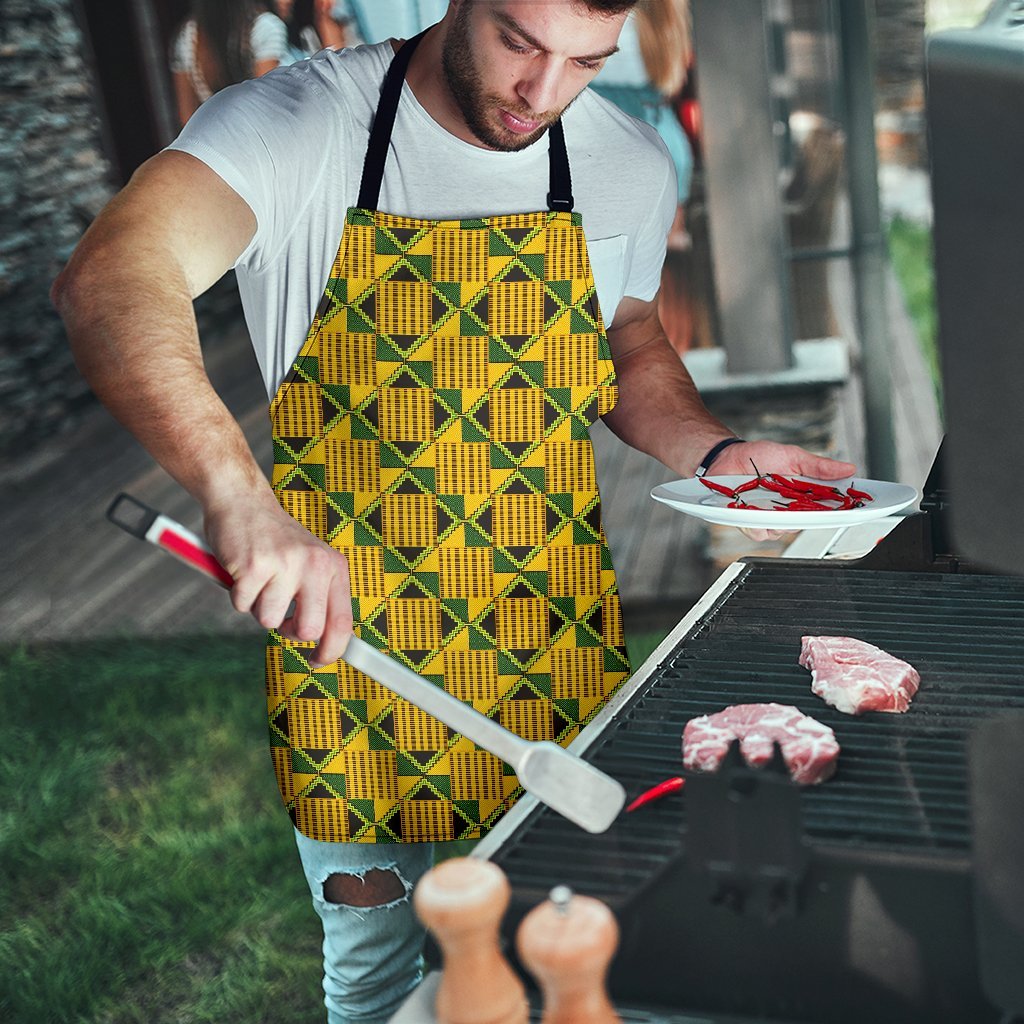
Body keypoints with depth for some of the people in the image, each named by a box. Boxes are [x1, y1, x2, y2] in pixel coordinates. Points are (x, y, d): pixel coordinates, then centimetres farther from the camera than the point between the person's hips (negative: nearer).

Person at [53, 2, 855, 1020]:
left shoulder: (630, 165, -1)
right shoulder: (296, 124, -16)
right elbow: (109, 281, -33)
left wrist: (717, 454, -4)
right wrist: (240, 497, -49)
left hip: (554, 654, 3)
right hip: (345, 632, -3)